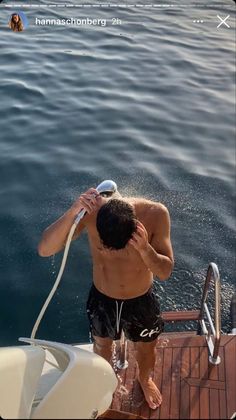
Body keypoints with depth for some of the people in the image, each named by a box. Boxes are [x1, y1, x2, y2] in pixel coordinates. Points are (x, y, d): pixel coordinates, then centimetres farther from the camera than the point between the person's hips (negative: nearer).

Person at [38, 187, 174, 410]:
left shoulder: (155, 213, -30)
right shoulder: (92, 210, -29)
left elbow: (165, 271, -21)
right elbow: (44, 250, -33)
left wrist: (145, 249, -42)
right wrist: (73, 210, -47)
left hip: (141, 301, 0)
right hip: (101, 299, 1)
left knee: (146, 350, 26)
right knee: (101, 345, 28)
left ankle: (145, 378, 61)